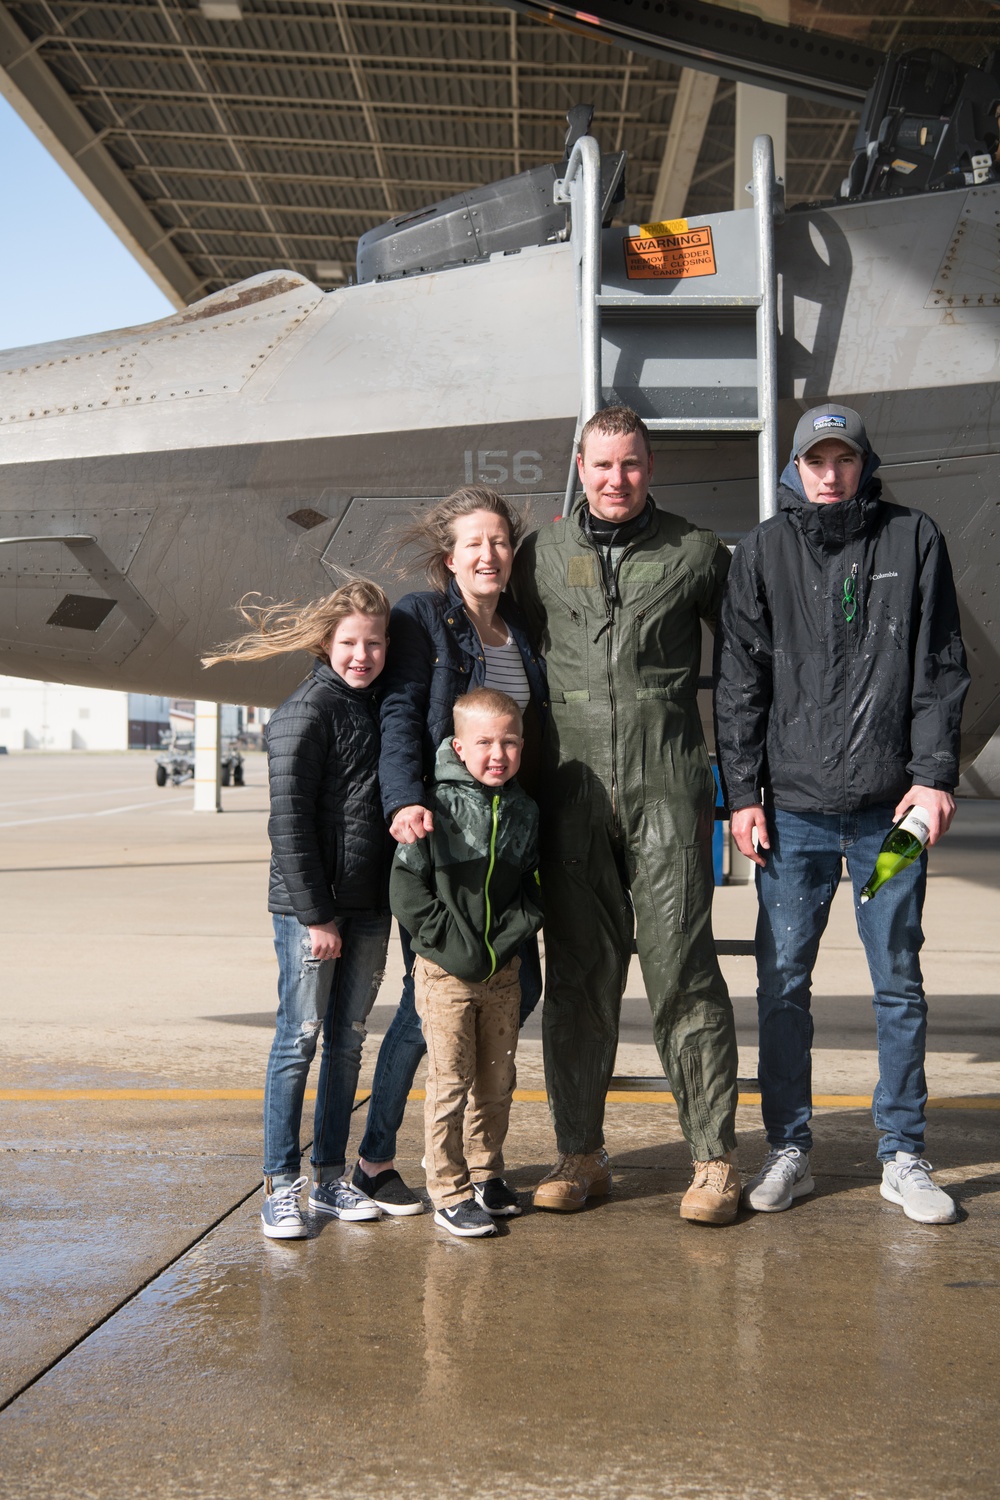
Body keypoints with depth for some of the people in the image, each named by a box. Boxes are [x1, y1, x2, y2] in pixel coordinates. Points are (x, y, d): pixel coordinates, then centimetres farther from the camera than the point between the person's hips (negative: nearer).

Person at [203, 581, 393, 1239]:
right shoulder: (307, 711, -10)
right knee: (299, 1039, -1)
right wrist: (315, 913, -15)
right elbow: (289, 821, -14)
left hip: (369, 906, 7)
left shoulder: (383, 710, 11)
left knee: (347, 1041, 11)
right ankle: (281, 1184, 8)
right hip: (309, 905, -6)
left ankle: (330, 1176, 20)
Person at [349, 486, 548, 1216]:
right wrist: (406, 802, -31)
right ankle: (375, 1157, 12)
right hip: (435, 833, -6)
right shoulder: (421, 617, -5)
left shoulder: (523, 627, 13)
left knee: (520, 984, 7)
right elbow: (400, 717, -16)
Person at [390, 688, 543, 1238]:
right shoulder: (438, 807, -11)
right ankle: (449, 1192, 11)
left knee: (496, 1082, 14)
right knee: (450, 1082, -1)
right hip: (446, 972, -5)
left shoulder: (525, 813, 3)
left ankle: (485, 1175, 30)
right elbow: (407, 889, -12)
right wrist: (456, 946, -14)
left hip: (503, 971, 5)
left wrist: (511, 937, -6)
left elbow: (533, 889, 10)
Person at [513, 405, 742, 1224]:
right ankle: (581, 1153, 15)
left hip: (669, 787, -2)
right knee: (579, 974, 5)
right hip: (573, 788, 2)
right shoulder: (542, 555, 10)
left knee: (683, 969, -3)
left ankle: (715, 1157, 5)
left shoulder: (695, 552, 6)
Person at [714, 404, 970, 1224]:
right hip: (793, 807, 1)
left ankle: (903, 1156, 19)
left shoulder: (913, 539, 5)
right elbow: (740, 682, 6)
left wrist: (934, 775, -4)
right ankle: (790, 1150, 18)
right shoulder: (764, 551, 6)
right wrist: (743, 793, 0)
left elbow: (941, 669, 5)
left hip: (891, 805, 0)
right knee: (782, 981, 4)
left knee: (900, 982, 7)